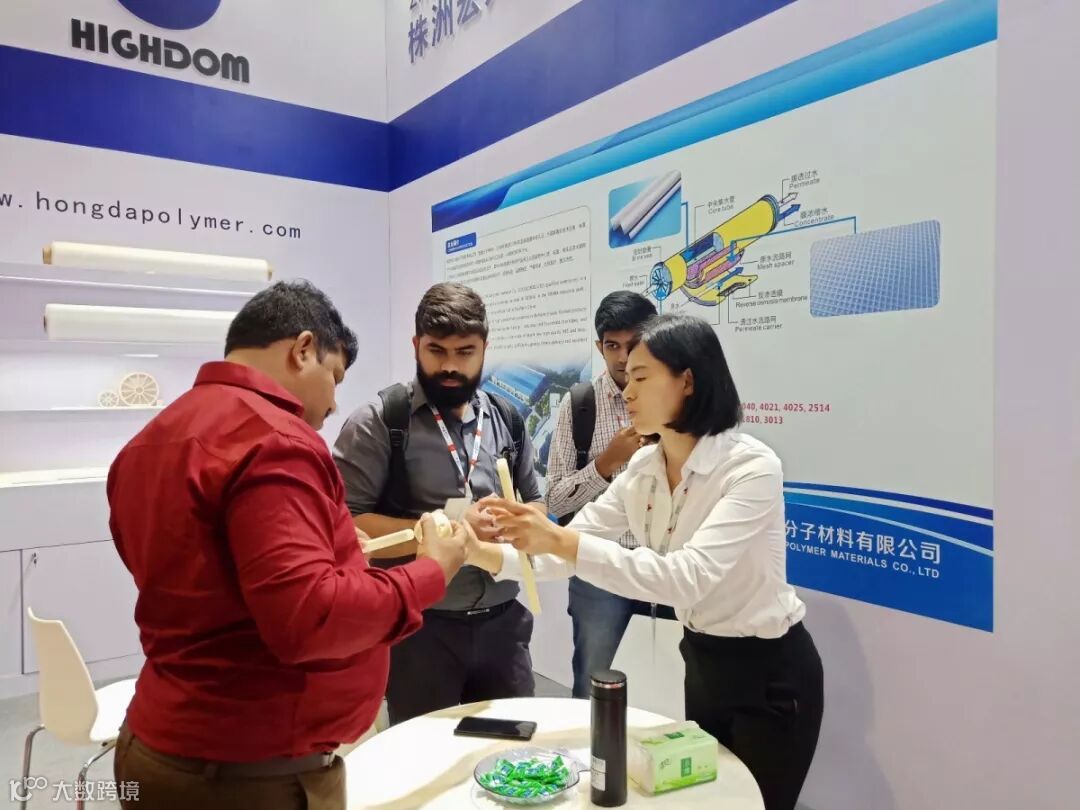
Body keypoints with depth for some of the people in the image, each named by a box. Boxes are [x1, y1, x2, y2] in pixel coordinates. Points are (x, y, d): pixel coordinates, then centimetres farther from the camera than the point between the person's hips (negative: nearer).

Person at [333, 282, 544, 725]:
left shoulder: (507, 419, 7)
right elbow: (345, 525, -15)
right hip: (419, 627, -4)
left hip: (503, 622, 5)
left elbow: (535, 505, 14)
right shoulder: (378, 422, -9)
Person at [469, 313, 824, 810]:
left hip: (769, 672, -7)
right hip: (702, 662, 7)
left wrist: (561, 540, -40)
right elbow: (566, 548, -3)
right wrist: (484, 555, -18)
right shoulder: (643, 468, -3)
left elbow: (686, 578, -37)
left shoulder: (752, 467, -26)